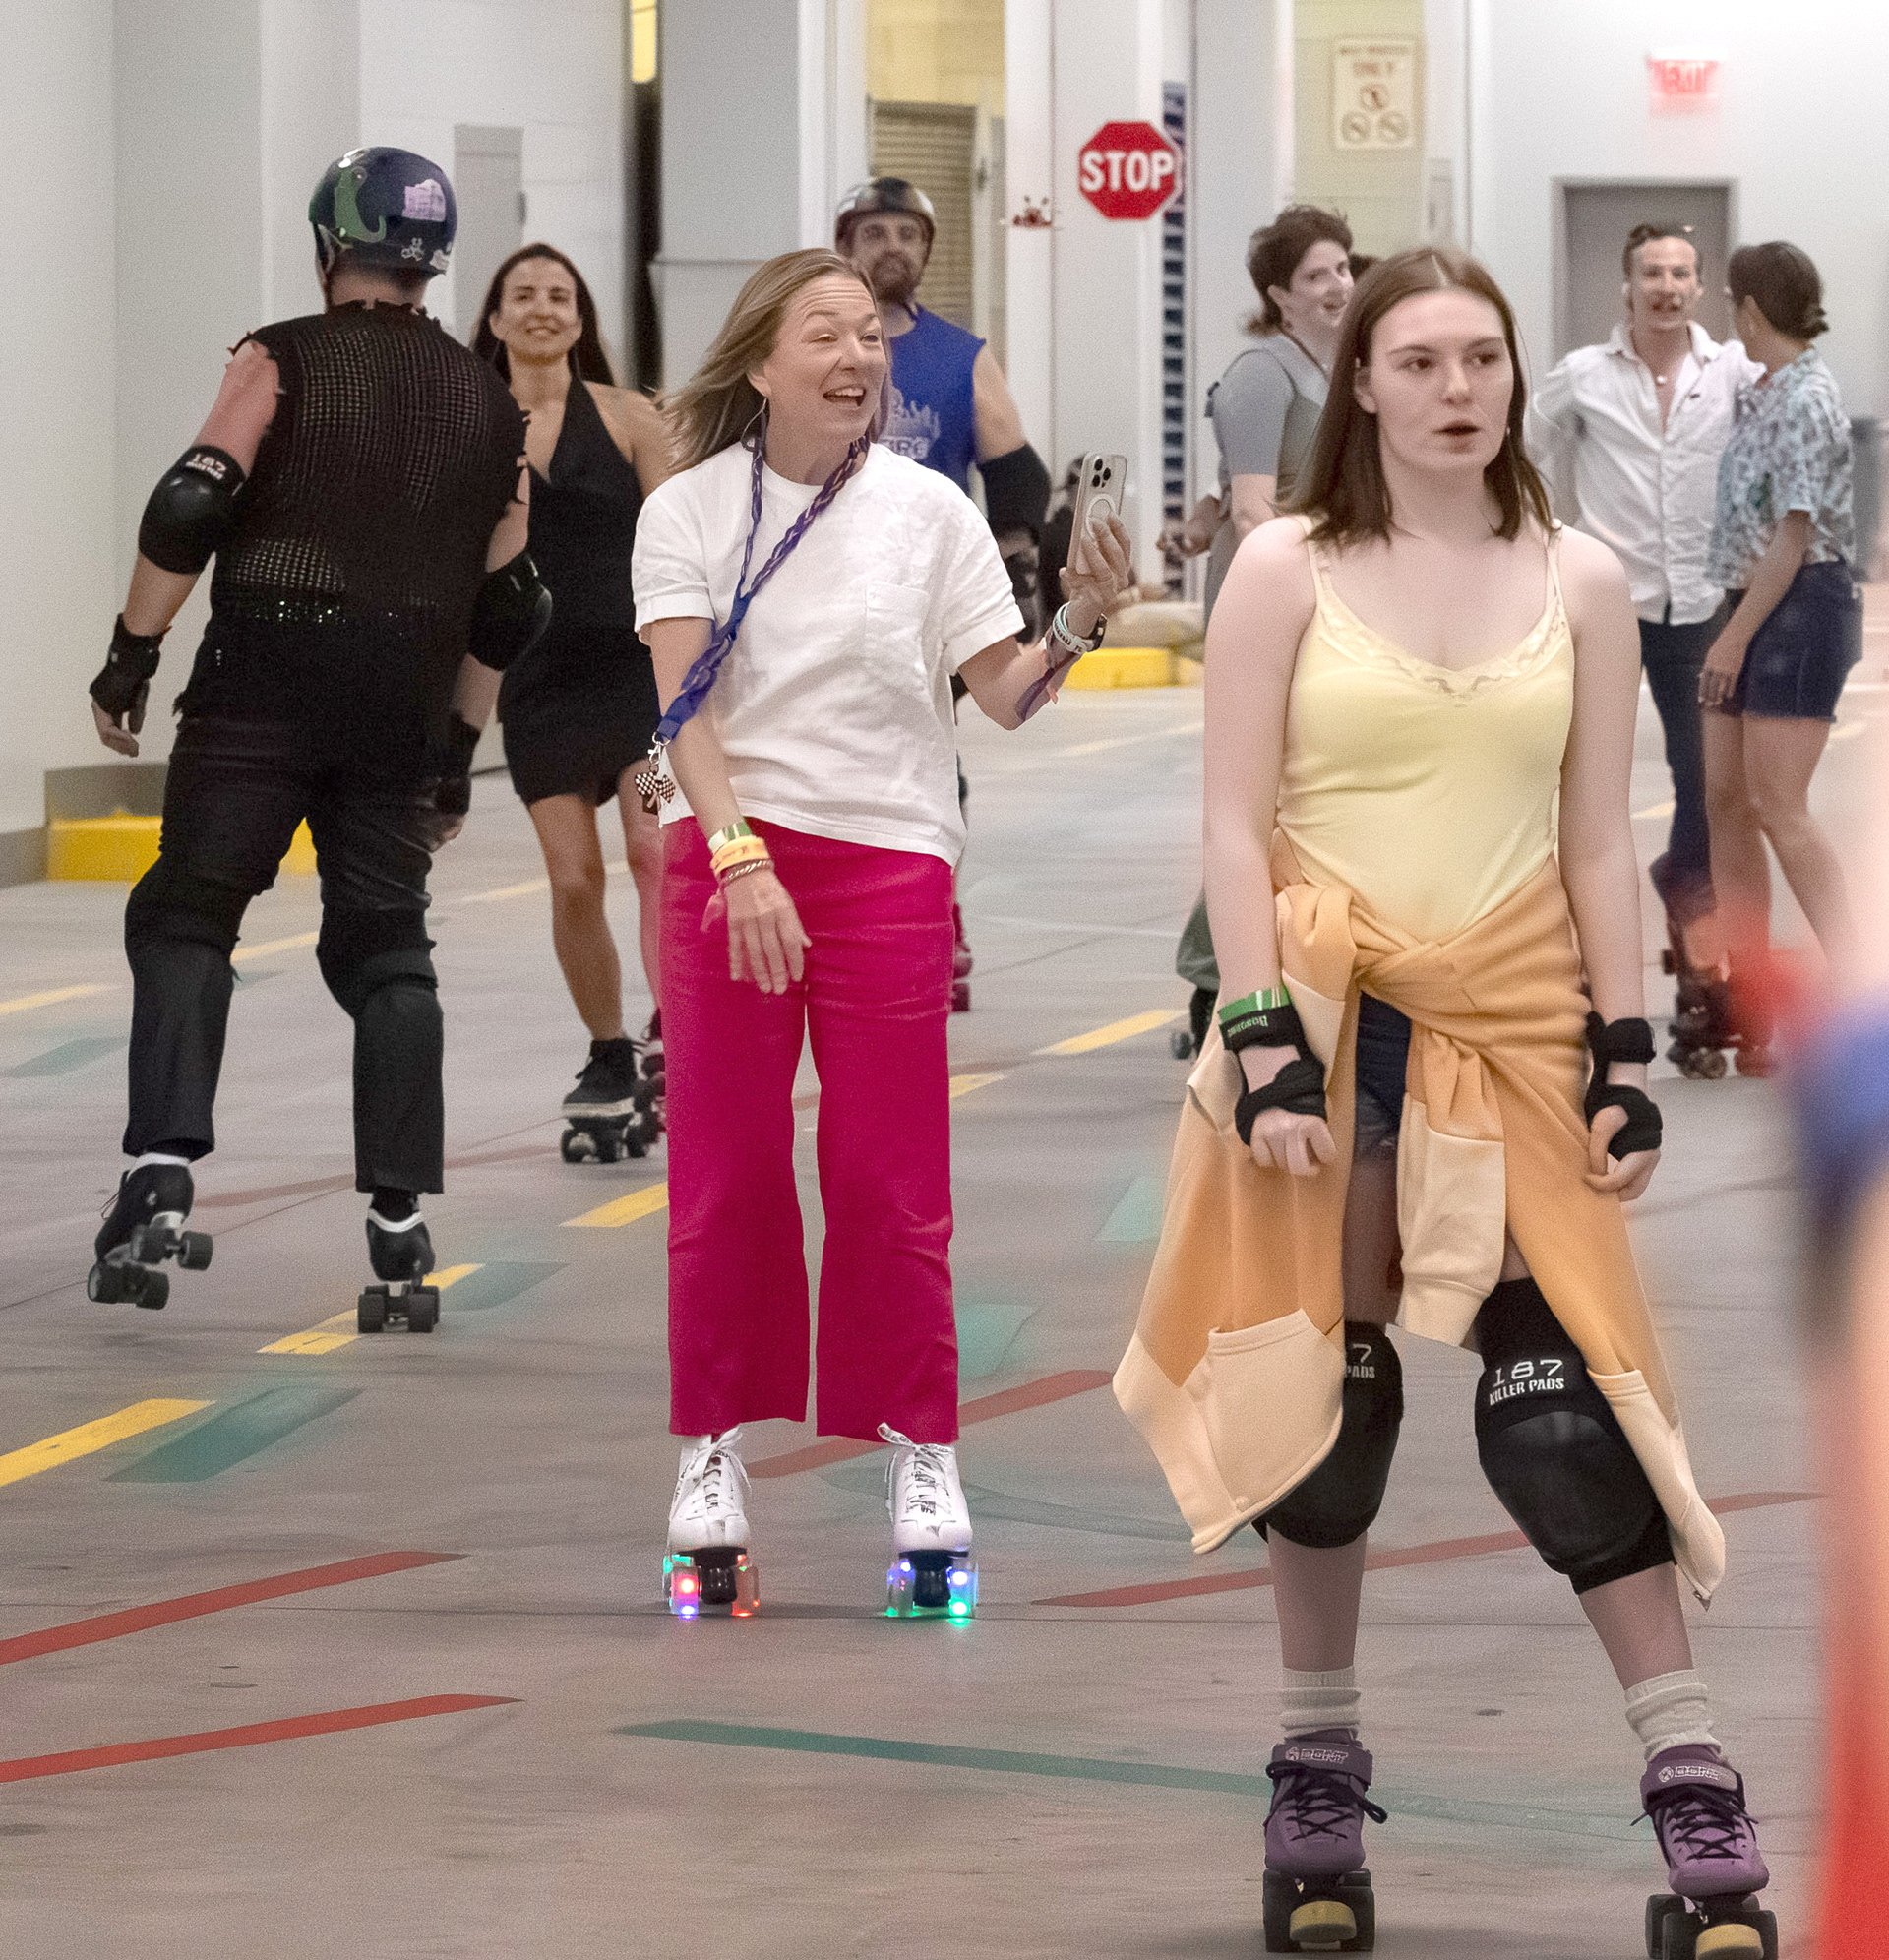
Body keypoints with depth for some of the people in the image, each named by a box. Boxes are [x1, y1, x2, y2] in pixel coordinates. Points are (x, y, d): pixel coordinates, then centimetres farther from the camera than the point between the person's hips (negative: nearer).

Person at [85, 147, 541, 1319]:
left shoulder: (284, 362, 0)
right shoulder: (489, 406, 13)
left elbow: (189, 510, -11)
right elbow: (504, 608, 15)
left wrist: (133, 656, -4)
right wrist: (457, 751, 22)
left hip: (260, 690, -3)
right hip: (400, 713, 4)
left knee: (186, 916, 0)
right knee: (387, 948, 12)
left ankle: (163, 1176, -17)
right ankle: (400, 1214, 6)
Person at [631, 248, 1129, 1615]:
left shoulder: (927, 511, 2)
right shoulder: (691, 511, 0)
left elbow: (1003, 695, 0)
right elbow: (684, 705, -9)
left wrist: (1076, 630, -20)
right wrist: (738, 859, -22)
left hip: (891, 861, 0)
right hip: (729, 852, 0)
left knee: (891, 1179, 0)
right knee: (725, 1170, 2)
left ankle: (923, 1460, 10)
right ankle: (714, 1458, 12)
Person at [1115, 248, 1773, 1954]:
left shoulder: (1581, 584, 4)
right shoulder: (1289, 571, -2)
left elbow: (1601, 841, 6)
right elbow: (1238, 826, -5)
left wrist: (1627, 1055, 0)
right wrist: (1264, 1042, -13)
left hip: (1517, 1027, 1)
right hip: (1330, 1018, -1)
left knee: (1561, 1392, -5)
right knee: (1326, 1382, 3)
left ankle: (1693, 1785, -3)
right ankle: (1320, 1771, 15)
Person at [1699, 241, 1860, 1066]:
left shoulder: (1806, 401, -16)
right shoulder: (1758, 393, 13)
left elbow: (1793, 534, -18)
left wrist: (1736, 634, -17)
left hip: (1800, 605, -10)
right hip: (1751, 604, 10)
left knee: (1778, 804, -14)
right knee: (1726, 796, 9)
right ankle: (1745, 991, 14)